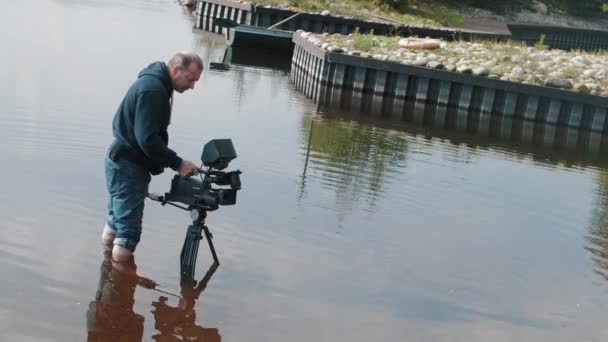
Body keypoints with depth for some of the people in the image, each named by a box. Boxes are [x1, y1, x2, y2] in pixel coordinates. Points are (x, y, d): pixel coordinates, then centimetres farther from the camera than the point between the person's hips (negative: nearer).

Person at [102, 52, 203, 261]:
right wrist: (177, 164, -21)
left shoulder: (154, 82, 11)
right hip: (128, 167, -10)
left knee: (119, 215, 22)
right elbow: (147, 139, -26)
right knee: (129, 228, -6)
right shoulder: (153, 89, -22)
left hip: (121, 163, 10)